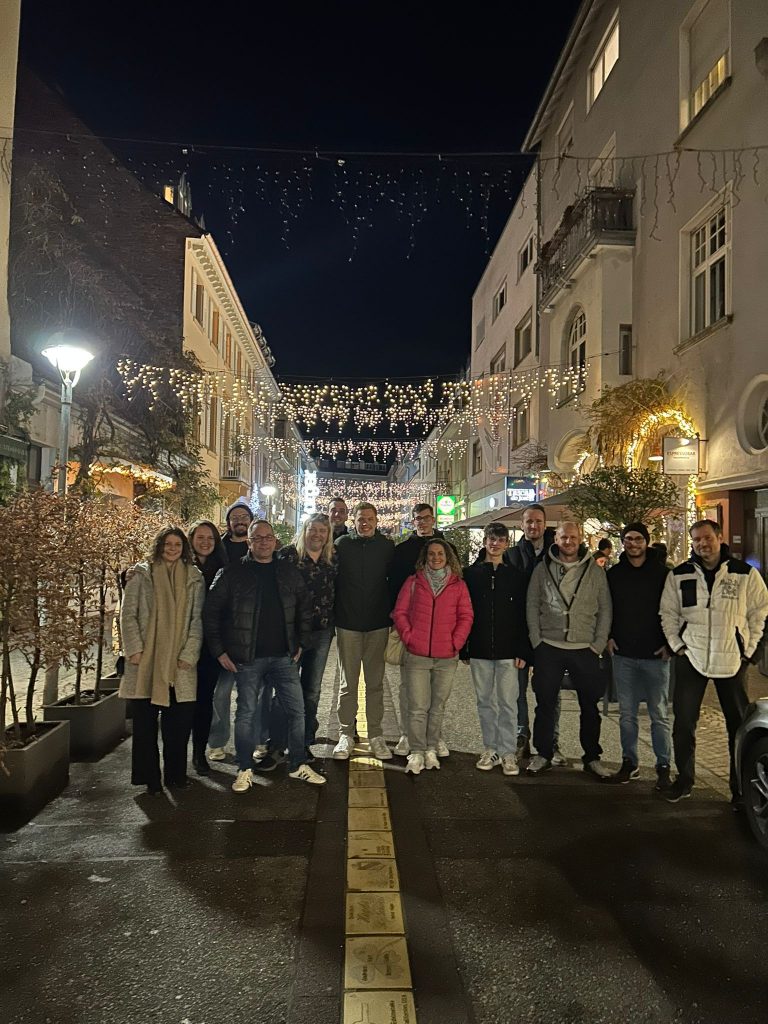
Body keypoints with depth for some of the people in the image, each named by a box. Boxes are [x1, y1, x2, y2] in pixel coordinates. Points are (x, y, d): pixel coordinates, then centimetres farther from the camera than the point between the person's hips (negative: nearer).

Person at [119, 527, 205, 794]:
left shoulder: (194, 579, 7)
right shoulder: (141, 574, 2)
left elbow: (196, 621, 5)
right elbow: (128, 615, 1)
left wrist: (189, 654, -5)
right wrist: (134, 649, -8)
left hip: (179, 664, 1)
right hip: (145, 661, -1)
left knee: (179, 722, 3)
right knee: (145, 723, 4)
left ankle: (175, 774, 18)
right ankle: (149, 777, 16)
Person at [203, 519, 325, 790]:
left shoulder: (289, 572, 6)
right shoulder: (232, 573, -4)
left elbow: (304, 608, 15)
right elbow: (211, 612, -2)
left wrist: (301, 643, 10)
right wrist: (219, 651, -4)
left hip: (284, 656, 3)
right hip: (247, 658, -3)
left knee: (296, 710, 6)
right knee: (247, 712, 6)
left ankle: (298, 766, 22)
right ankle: (245, 770, 21)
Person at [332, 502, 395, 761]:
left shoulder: (387, 546, 2)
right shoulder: (341, 544, -1)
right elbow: (330, 580, 2)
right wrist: (331, 616, -2)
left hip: (378, 624, 1)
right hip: (347, 623, -1)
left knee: (375, 682, 9)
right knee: (348, 683, 7)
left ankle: (375, 735, 18)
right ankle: (346, 734, 17)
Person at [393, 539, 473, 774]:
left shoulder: (458, 585, 7)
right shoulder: (413, 582, 5)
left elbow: (466, 616, 5)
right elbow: (400, 612, 5)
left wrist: (456, 642, -5)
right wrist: (408, 637, -4)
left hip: (447, 657, 1)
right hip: (416, 656, -1)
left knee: (438, 706, 9)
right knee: (418, 707, -1)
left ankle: (431, 750, 21)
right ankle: (417, 752, 8)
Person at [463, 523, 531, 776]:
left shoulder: (517, 575, 3)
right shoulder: (472, 574, 5)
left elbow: (524, 616, 1)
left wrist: (523, 651, -5)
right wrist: (464, 649, 1)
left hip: (508, 651, -1)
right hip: (479, 651, 1)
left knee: (508, 703, 2)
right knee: (485, 702, 9)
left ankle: (508, 752, 11)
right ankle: (491, 749, 20)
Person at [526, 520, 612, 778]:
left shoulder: (595, 571, 4)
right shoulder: (543, 569, 3)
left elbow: (605, 609, 5)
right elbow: (532, 605, 4)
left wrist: (599, 644, -2)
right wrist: (537, 640, -3)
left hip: (585, 650, 0)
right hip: (548, 648, 0)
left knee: (590, 706, 9)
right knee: (545, 704, 7)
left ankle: (592, 758, 23)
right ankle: (543, 755, 21)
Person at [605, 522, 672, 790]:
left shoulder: (662, 573, -3)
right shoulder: (614, 574, 6)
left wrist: (669, 643, -5)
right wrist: (608, 636, 5)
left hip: (655, 655, -3)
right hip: (623, 654, 3)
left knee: (659, 714, 3)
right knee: (627, 714, 10)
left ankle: (663, 767, 14)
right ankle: (629, 763, 21)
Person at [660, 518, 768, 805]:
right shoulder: (679, 576, 2)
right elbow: (668, 613, 8)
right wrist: (677, 645, 0)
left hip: (732, 660, -1)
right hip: (691, 658, 1)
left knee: (739, 725, 7)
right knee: (683, 723, 4)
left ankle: (741, 789, 22)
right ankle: (684, 780, 21)